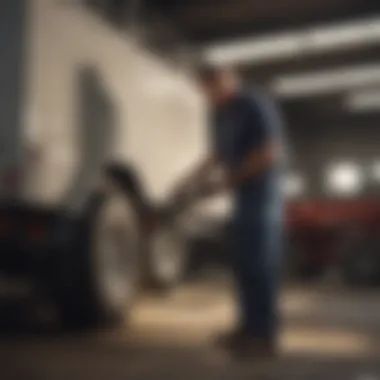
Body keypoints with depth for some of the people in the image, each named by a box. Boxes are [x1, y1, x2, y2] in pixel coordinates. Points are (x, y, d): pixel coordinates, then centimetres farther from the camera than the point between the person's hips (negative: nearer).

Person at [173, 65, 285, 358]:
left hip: (262, 192, -8)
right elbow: (218, 154, 22)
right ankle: (250, 327, 21)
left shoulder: (256, 105, -12)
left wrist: (227, 182, -16)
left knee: (261, 263, -6)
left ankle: (265, 335, 2)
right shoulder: (221, 113, 13)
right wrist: (192, 180, 11)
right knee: (244, 263, 11)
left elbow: (270, 153, -17)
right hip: (242, 195, 8)